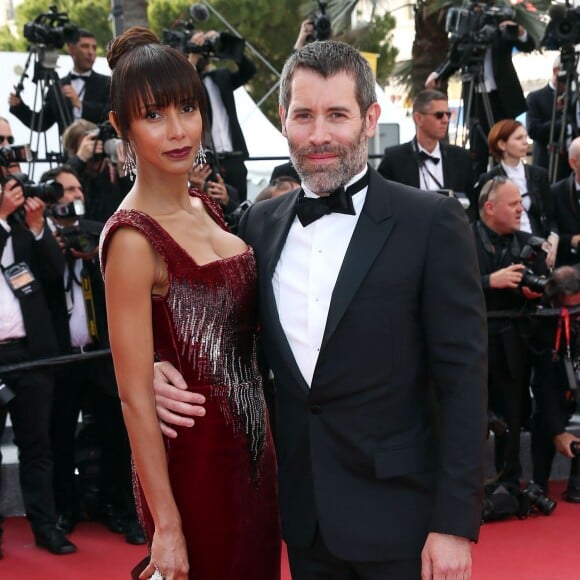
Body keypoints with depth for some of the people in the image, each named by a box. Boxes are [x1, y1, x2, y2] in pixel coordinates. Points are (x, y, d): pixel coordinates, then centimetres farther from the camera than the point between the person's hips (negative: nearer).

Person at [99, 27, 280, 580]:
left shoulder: (205, 208, 6)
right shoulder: (133, 238, -18)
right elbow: (135, 395, -18)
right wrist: (166, 525, -18)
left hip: (250, 443, 8)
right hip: (196, 457, -8)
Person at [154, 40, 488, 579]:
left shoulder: (431, 222, -9)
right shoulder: (260, 223, 5)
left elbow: (461, 378, -10)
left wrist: (455, 523, -14)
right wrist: (164, 373, -8)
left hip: (395, 517, -4)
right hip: (302, 512, 4)